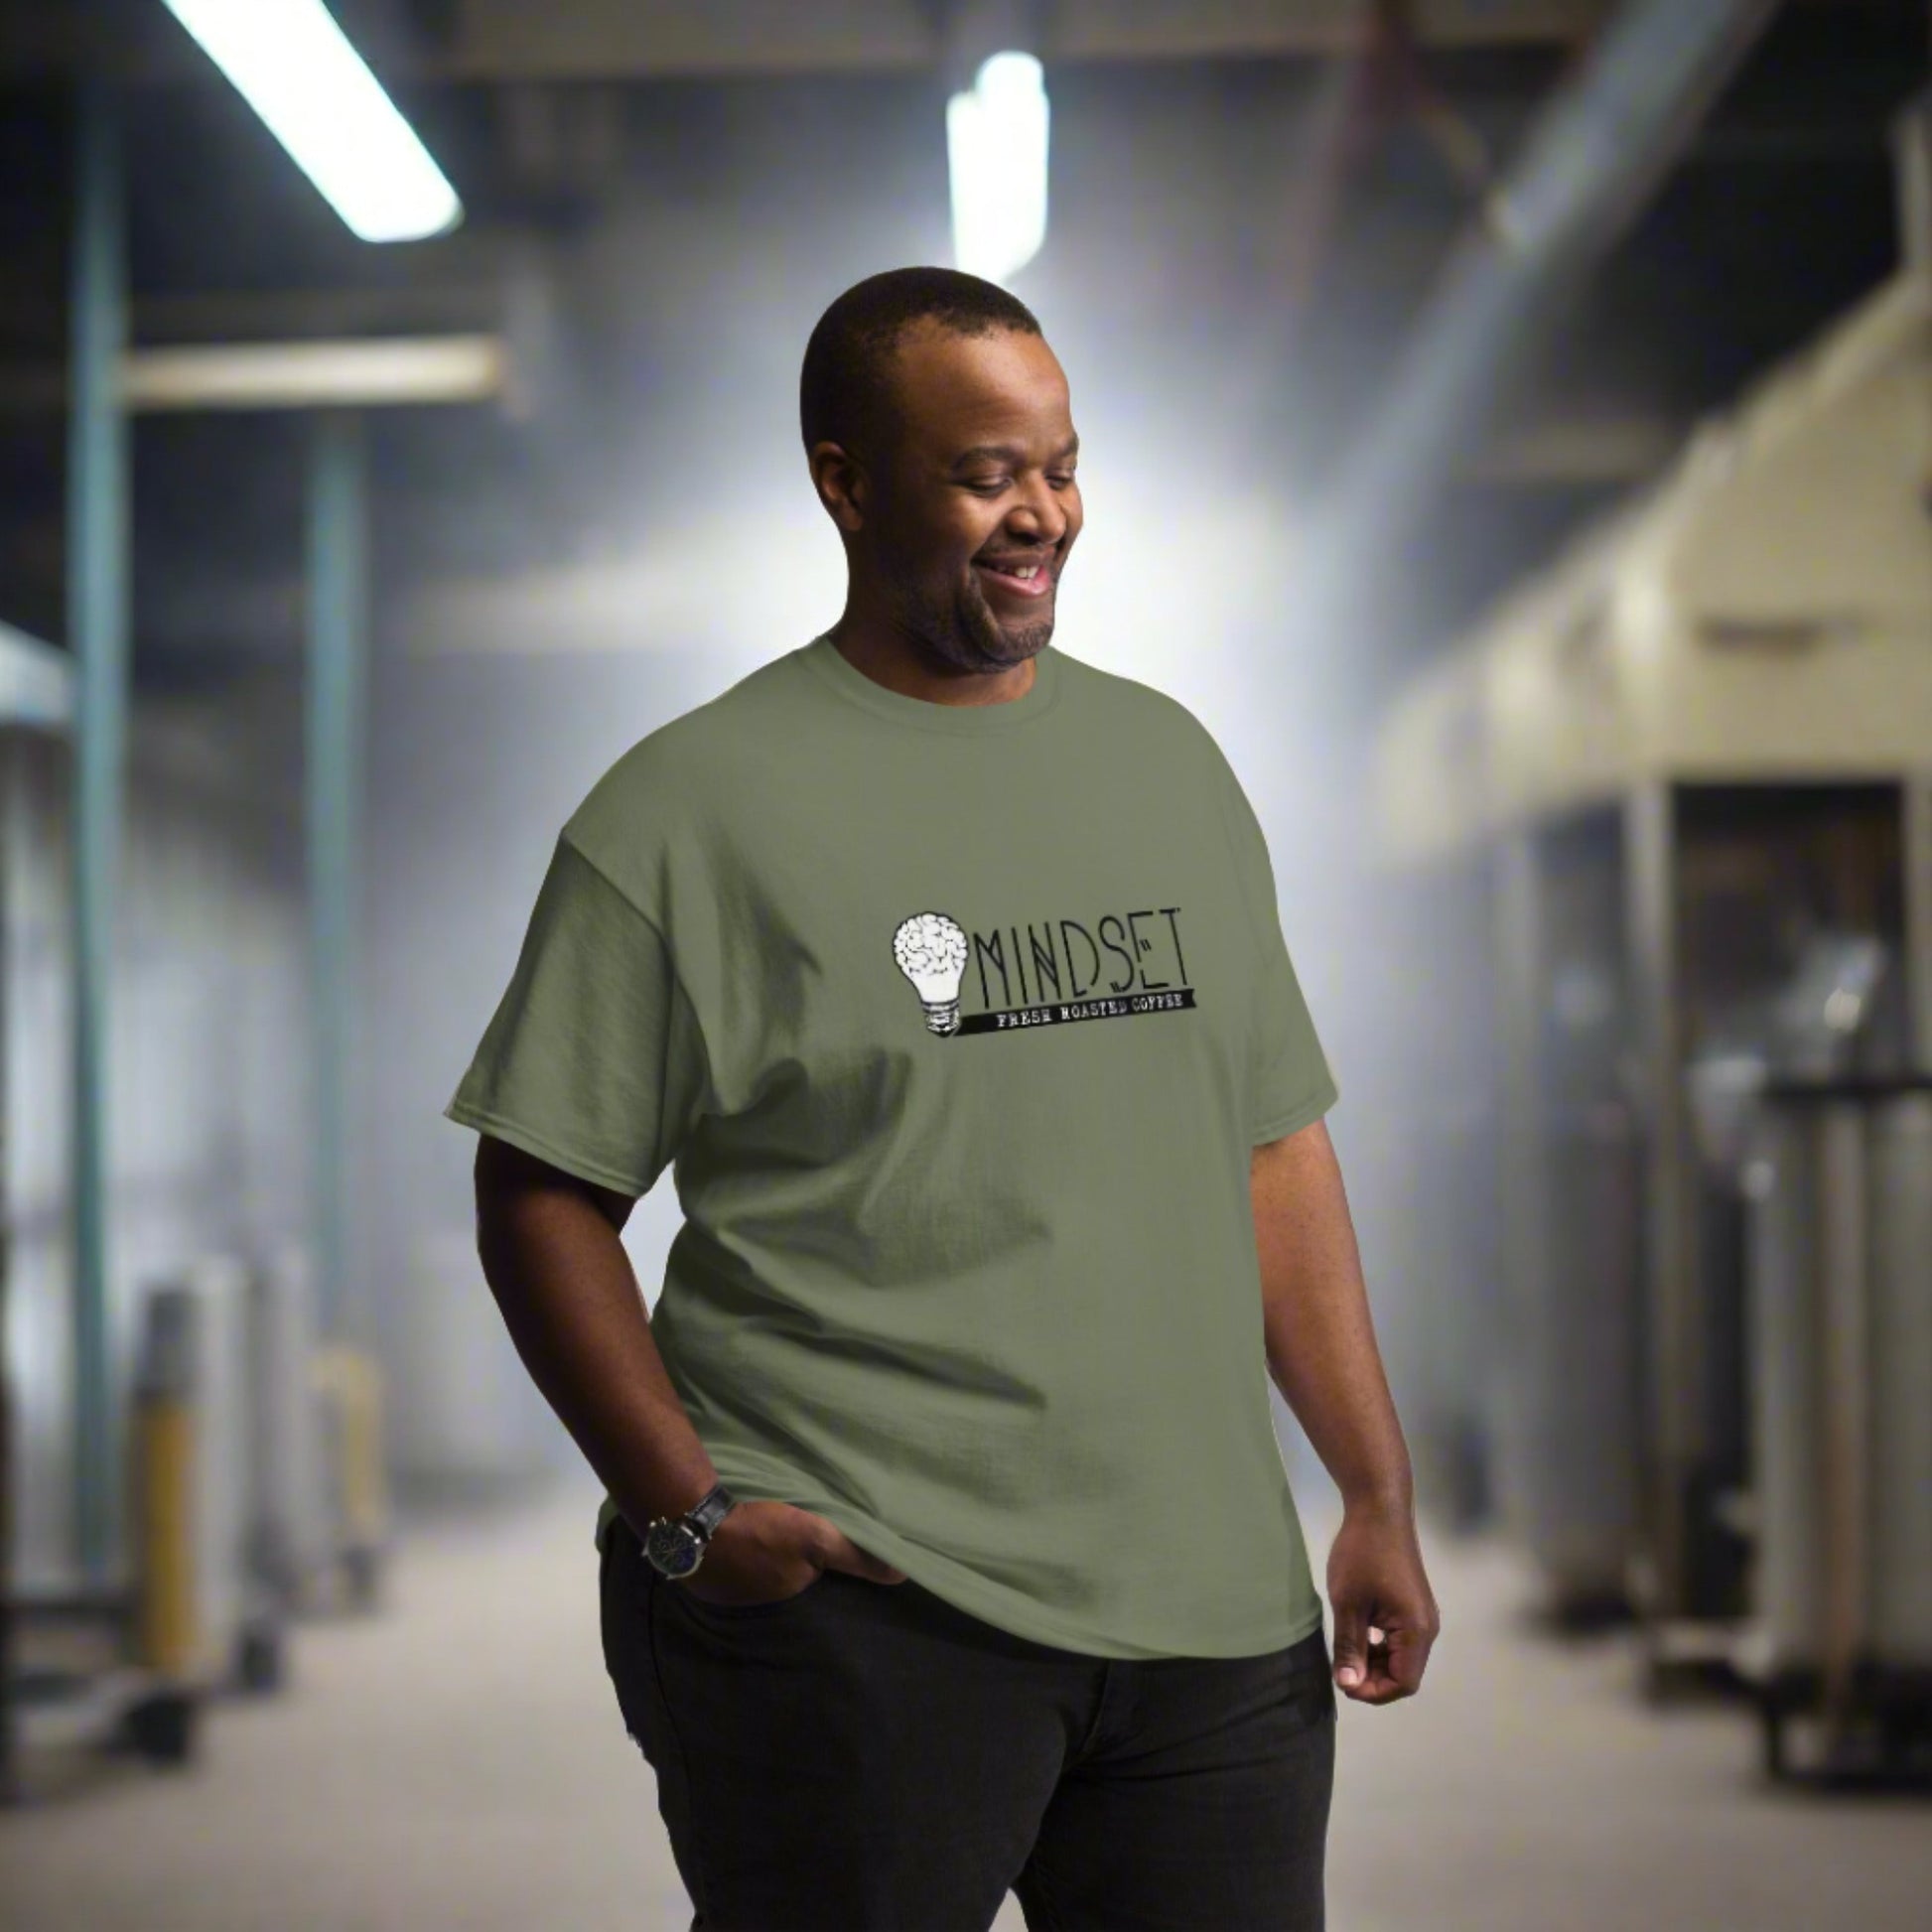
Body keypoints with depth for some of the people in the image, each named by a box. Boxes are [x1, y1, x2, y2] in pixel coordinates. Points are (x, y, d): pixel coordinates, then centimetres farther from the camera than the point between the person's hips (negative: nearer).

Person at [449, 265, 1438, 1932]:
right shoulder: (693, 807, -3)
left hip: (1212, 1606, 5)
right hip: (854, 1613, -5)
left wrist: (1379, 1499, 10)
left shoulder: (1170, 764, 14)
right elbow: (544, 1194, -4)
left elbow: (1277, 1151, 15)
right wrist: (688, 1513, -12)